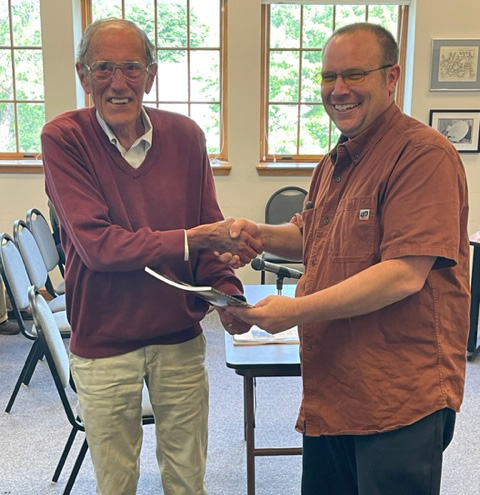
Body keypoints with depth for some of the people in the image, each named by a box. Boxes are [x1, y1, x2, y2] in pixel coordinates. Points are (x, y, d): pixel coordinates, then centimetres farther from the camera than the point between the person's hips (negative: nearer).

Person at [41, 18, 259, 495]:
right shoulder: (63, 138, -12)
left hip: (180, 338, 3)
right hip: (102, 344, -2)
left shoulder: (185, 135, -3)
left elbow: (210, 228, 1)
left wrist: (226, 290, -17)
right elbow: (96, 242, -21)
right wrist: (191, 238, -29)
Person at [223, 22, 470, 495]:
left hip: (399, 400, -8)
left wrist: (298, 310, -23)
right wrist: (261, 235, 4)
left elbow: (405, 274, -24)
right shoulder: (335, 162, 13)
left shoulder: (424, 154, -16)